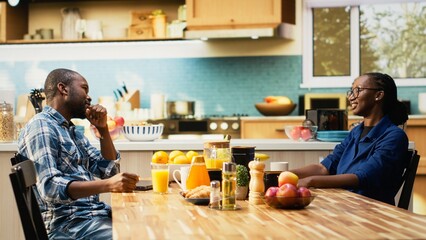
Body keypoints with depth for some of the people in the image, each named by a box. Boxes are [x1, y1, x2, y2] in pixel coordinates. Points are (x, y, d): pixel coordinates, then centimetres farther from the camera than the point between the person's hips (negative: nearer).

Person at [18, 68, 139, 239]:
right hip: (67, 224, -9)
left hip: (95, 214, 9)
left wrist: (103, 129, 6)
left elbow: (108, 171, 19)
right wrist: (108, 185, -33)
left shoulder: (73, 132, 20)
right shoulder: (40, 126, -9)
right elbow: (49, 187, -22)